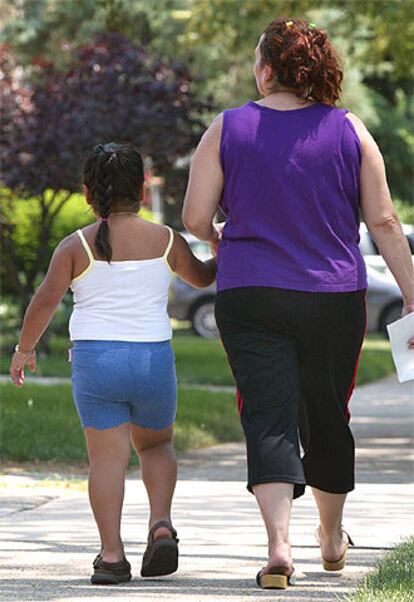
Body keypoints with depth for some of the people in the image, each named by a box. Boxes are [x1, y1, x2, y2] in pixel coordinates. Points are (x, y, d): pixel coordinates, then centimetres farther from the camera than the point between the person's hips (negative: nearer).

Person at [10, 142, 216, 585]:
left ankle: (111, 553, -10)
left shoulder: (76, 245, -1)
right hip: (153, 357, 2)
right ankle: (161, 524, 0)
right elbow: (201, 277, 22)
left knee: (107, 456, 0)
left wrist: (24, 349, 6)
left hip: (94, 358, -1)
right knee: (156, 444, 21)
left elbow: (46, 299, -6)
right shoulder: (165, 240, 6)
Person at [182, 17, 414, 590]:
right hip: (335, 300, 2)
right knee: (327, 418, 17)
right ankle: (332, 539, 35)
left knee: (269, 420, -4)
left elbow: (195, 219, -3)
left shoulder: (227, 129, -3)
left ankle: (279, 544, -23)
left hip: (249, 298, -1)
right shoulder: (349, 130, 0)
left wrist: (221, 245, 19)